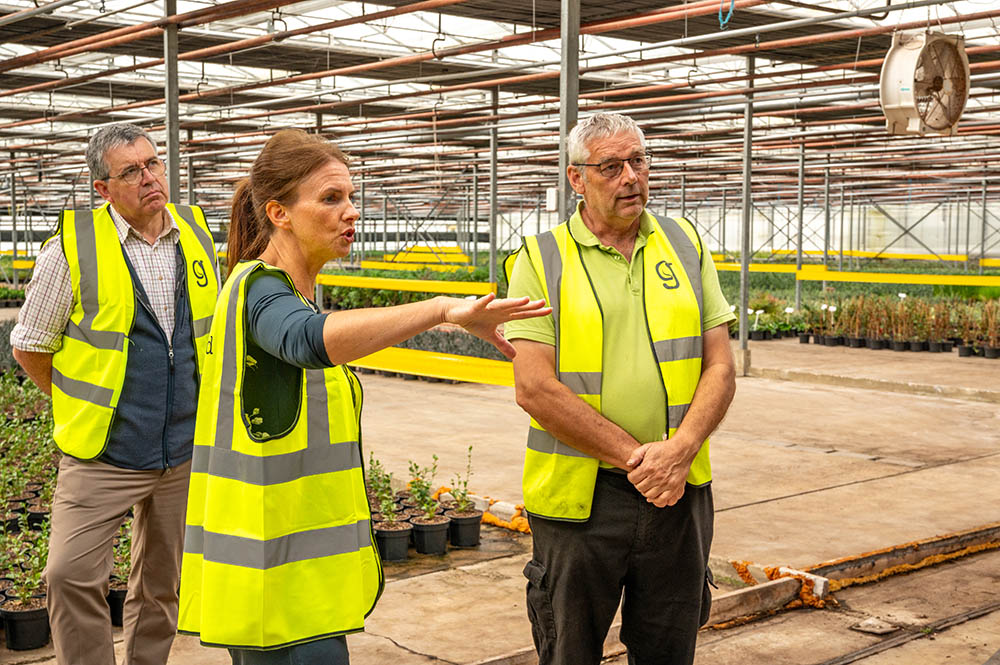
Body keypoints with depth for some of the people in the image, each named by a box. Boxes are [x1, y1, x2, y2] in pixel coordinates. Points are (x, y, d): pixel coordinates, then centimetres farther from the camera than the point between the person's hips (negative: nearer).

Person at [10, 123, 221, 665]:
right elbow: (29, 347, 0)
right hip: (103, 455, -3)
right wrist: (85, 407, 3)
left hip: (186, 448, 4)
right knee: (72, 577, -12)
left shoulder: (197, 234, 3)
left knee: (161, 582, 14)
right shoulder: (72, 248, -10)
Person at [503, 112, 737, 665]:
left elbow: (720, 367, 5)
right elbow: (534, 388, -11)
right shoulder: (541, 260, -2)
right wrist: (633, 457, -14)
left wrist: (680, 449, -12)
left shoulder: (685, 245, 9)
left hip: (680, 493, 3)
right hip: (579, 495, -3)